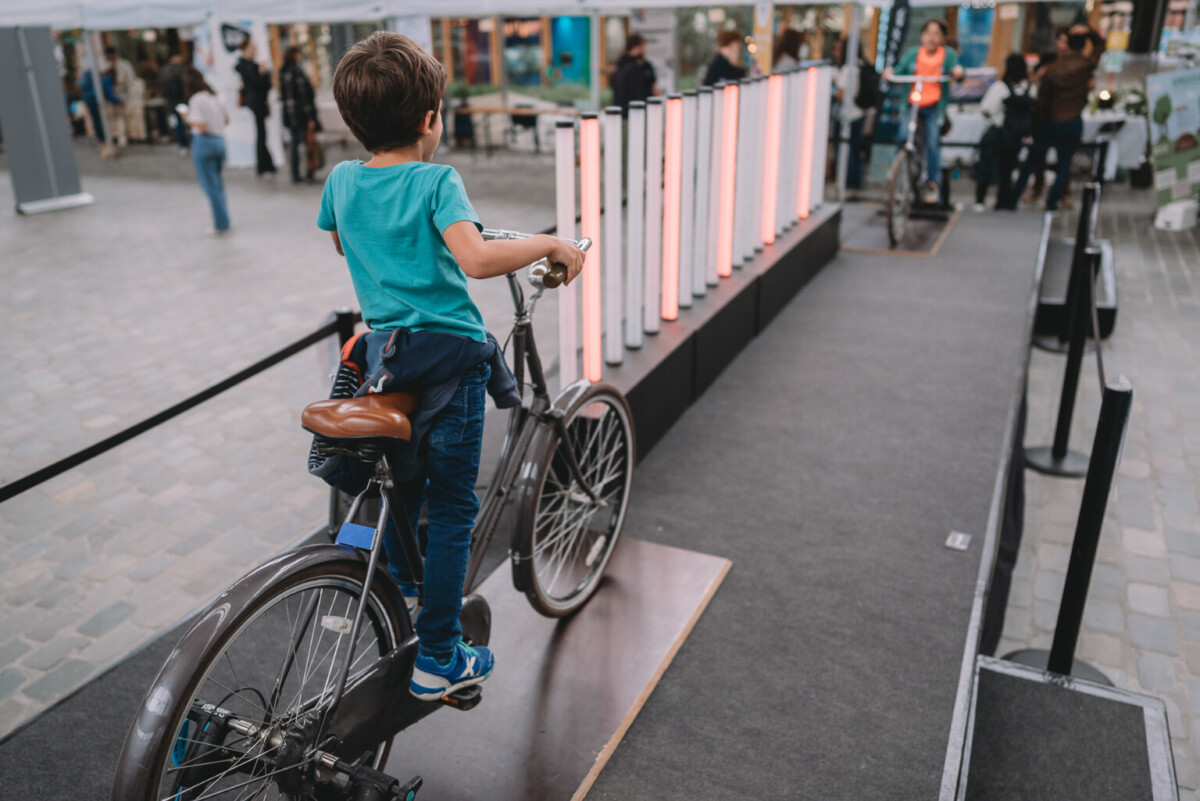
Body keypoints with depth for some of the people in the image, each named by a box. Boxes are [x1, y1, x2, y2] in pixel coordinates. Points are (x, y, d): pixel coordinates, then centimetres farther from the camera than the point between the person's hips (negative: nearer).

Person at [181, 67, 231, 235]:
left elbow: (201, 126, -19)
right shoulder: (213, 96, 8)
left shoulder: (196, 100, -14)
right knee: (217, 183, 19)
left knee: (210, 185, 1)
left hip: (204, 142, -7)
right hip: (220, 140, 7)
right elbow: (226, 119, 17)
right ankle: (224, 221, 22)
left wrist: (189, 119, -3)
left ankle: (221, 225, 4)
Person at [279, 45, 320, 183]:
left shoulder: (282, 72, 8)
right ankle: (308, 175, -1)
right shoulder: (297, 71, -15)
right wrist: (310, 116, -16)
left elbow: (282, 94, 12)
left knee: (294, 143, 12)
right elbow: (304, 94, -17)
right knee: (307, 143, -1)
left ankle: (295, 175, 15)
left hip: (288, 114, 7)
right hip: (301, 114, -7)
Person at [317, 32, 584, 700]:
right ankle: (438, 661, 10)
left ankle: (403, 594, 46)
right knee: (452, 506, 3)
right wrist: (550, 244, -17)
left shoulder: (341, 181, 5)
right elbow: (476, 258, -31)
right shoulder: (436, 181, -14)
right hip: (449, 354, -6)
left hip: (385, 350, 6)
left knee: (404, 481, 26)